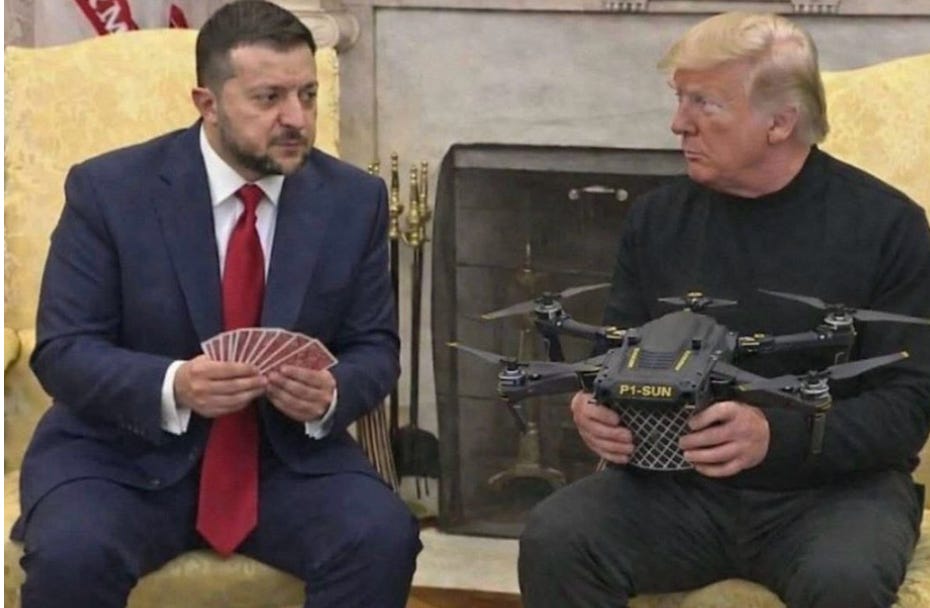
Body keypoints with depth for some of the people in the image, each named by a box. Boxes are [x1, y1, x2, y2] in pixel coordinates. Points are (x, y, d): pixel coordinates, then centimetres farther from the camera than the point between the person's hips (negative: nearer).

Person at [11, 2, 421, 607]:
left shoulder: (355, 199, 0)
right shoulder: (109, 189, -8)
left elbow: (374, 349, 5)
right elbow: (62, 351, -9)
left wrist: (331, 393, -20)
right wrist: (173, 386, -29)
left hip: (290, 453, 3)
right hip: (126, 452, -2)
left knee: (383, 539, -25)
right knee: (69, 555, -32)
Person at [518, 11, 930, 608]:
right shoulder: (657, 218, 7)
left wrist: (776, 435, -26)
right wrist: (596, 409, -10)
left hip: (834, 485, -3)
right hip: (679, 483, 4)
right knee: (553, 539, -24)